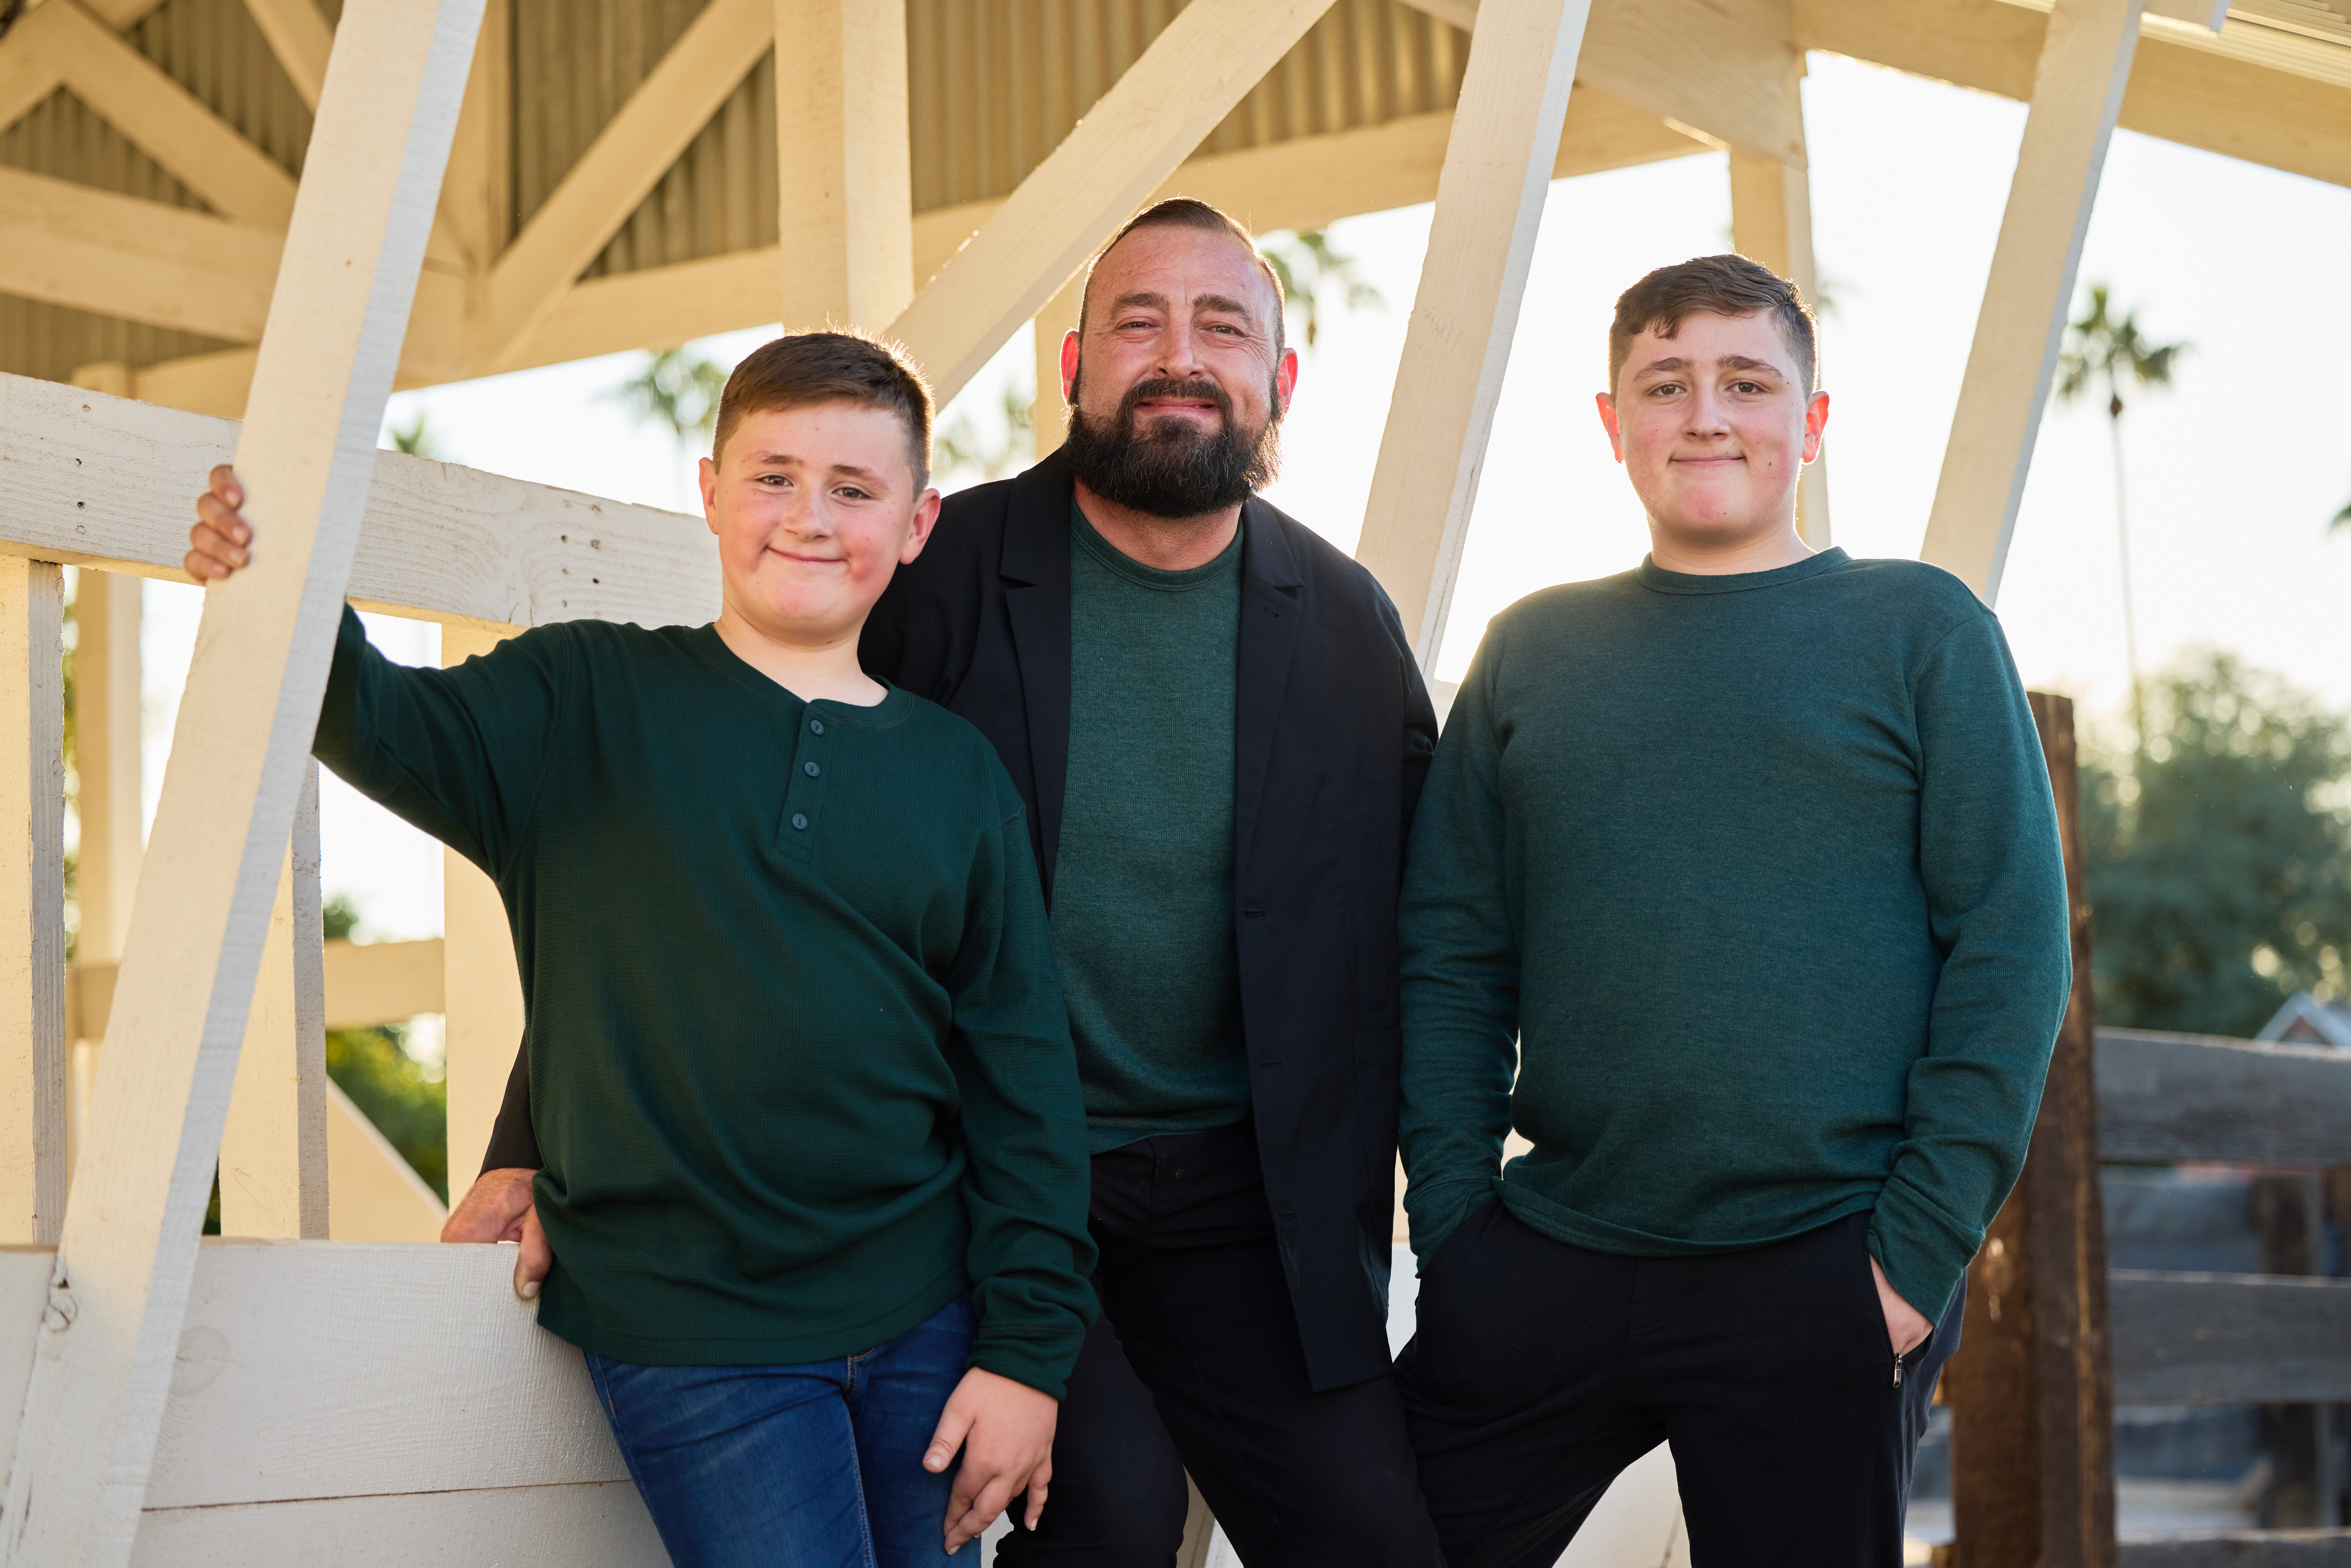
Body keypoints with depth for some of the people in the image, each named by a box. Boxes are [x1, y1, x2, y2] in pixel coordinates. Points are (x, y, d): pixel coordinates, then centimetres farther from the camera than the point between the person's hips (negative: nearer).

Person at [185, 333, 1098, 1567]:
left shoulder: (957, 771, 7)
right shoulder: (588, 702, 2)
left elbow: (1021, 1072, 7)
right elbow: (392, 731, -16)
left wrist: (1028, 1347, 2)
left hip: (921, 1324, 3)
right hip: (687, 1331, -3)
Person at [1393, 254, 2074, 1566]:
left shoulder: (1921, 630, 3)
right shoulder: (1532, 651, 12)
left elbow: (2013, 948, -2)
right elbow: (1453, 955, 11)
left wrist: (1924, 1247, -9)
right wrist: (1454, 1214, 0)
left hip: (1821, 1288, -2)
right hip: (1545, 1266, 3)